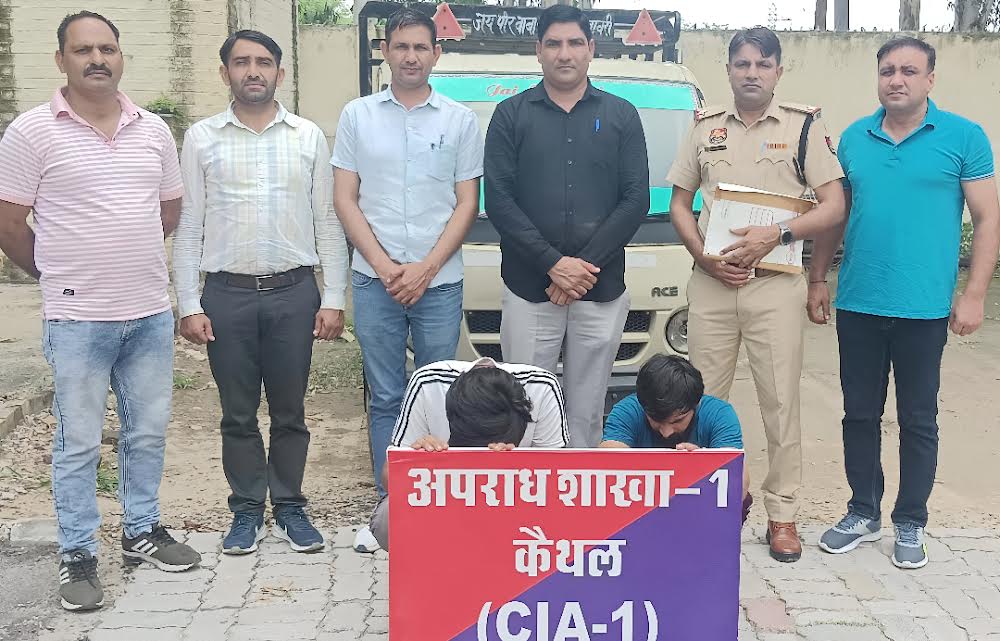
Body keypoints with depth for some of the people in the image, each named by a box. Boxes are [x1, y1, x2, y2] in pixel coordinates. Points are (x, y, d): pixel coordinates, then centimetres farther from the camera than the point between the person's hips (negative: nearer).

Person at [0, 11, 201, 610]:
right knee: (79, 443, 5)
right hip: (77, 320, -4)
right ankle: (79, 554, 19)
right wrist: (61, 275, 6)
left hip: (152, 312, 4)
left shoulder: (153, 129, 7)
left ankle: (142, 530, 32)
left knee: (149, 431, 14)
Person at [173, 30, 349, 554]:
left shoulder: (308, 137, 4)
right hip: (227, 294, 0)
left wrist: (334, 299, -1)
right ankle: (247, 509, 23)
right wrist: (188, 305, -2)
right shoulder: (201, 138, 4)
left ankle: (289, 506, 24)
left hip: (294, 292, 0)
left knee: (289, 411, 9)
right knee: (238, 413, 9)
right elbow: (189, 227, 4)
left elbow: (327, 222, 4)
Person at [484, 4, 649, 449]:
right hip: (528, 291, -1)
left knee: (586, 413, 7)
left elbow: (636, 201, 2)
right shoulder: (511, 115, 6)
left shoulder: (621, 116, 10)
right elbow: (498, 200, -3)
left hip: (603, 294, 1)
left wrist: (585, 265, -10)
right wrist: (553, 263, -13)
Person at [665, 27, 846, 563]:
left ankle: (782, 514, 11)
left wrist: (776, 235, -18)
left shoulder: (804, 127, 2)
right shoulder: (705, 127, 11)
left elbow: (834, 206, -3)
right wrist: (703, 255, -6)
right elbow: (679, 203, 12)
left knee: (781, 403, 1)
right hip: (711, 283, 3)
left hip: (776, 285, -2)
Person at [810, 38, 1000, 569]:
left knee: (918, 420, 8)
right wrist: (818, 279, 10)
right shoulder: (854, 138, 7)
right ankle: (863, 514, 27)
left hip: (923, 309, -3)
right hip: (857, 306, 3)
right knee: (860, 414, 11)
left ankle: (910, 524, 22)